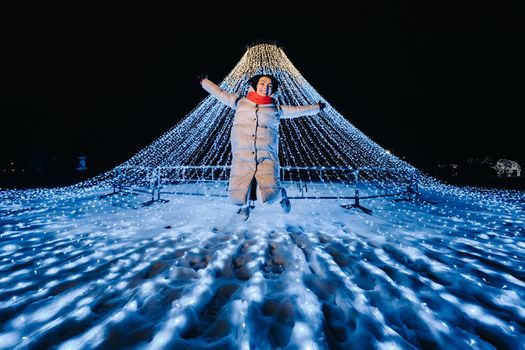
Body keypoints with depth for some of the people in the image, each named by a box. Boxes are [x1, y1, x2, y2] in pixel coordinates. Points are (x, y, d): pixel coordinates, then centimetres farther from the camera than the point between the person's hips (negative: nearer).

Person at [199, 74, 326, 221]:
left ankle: (281, 194, 20)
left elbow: (298, 110, 27)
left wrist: (317, 107, 37)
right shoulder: (240, 102, 16)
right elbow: (220, 93, 28)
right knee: (237, 197, -12)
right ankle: (245, 204, 28)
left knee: (269, 195, -20)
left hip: (267, 157, 0)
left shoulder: (276, 108, 15)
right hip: (242, 157, 1)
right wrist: (204, 81, 37)